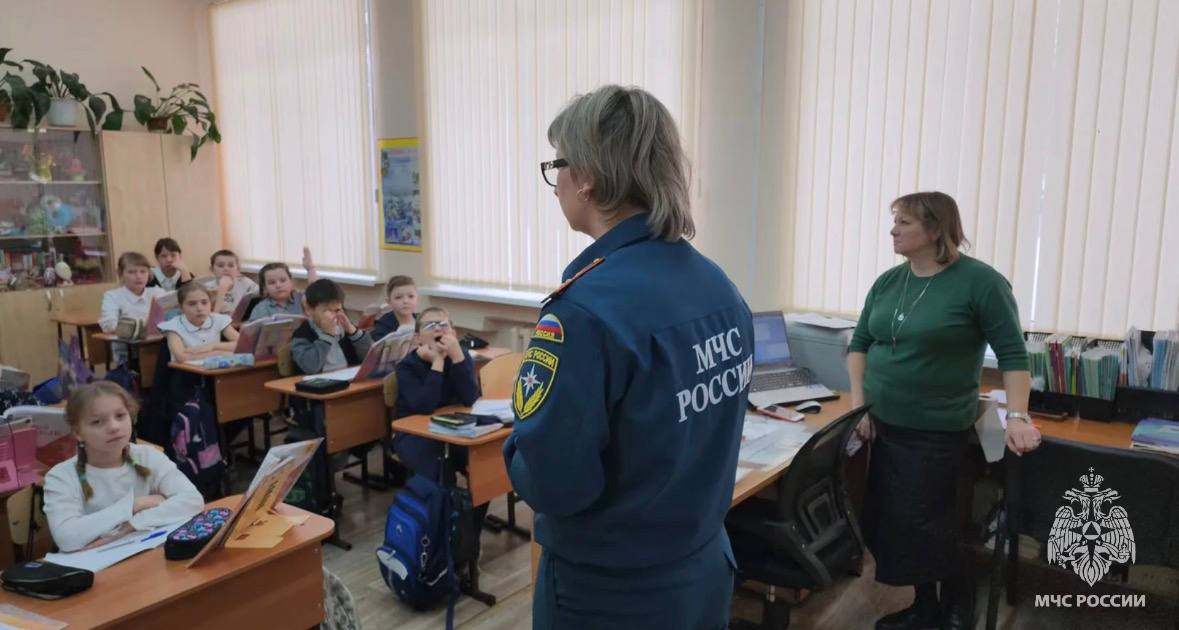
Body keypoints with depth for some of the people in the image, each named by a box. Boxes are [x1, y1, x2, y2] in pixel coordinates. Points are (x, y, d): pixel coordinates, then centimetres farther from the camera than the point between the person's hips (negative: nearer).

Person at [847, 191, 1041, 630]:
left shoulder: (980, 282, -11)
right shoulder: (888, 281, 5)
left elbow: (1012, 353, -10)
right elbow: (859, 343, 10)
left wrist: (1017, 417, -18)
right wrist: (858, 405, 1)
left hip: (934, 431, -6)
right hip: (879, 424, 6)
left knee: (920, 521, 0)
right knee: (885, 519, 9)